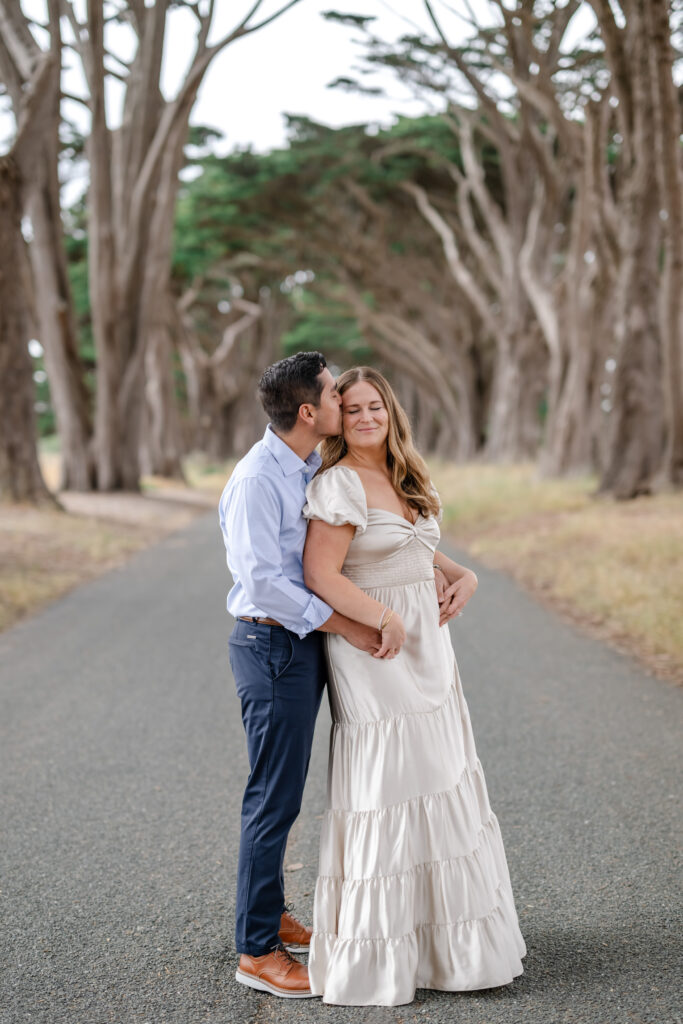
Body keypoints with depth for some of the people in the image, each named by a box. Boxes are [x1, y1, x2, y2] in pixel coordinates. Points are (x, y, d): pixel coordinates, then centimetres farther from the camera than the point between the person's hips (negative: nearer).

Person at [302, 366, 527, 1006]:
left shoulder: (404, 480, 13)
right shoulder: (338, 485, -13)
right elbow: (320, 574, -19)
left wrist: (460, 574, 8)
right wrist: (385, 619, -26)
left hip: (425, 643, 9)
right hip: (372, 650, -9)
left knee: (436, 777, 13)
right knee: (384, 784, -6)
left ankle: (440, 929, 27)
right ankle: (375, 949, 4)